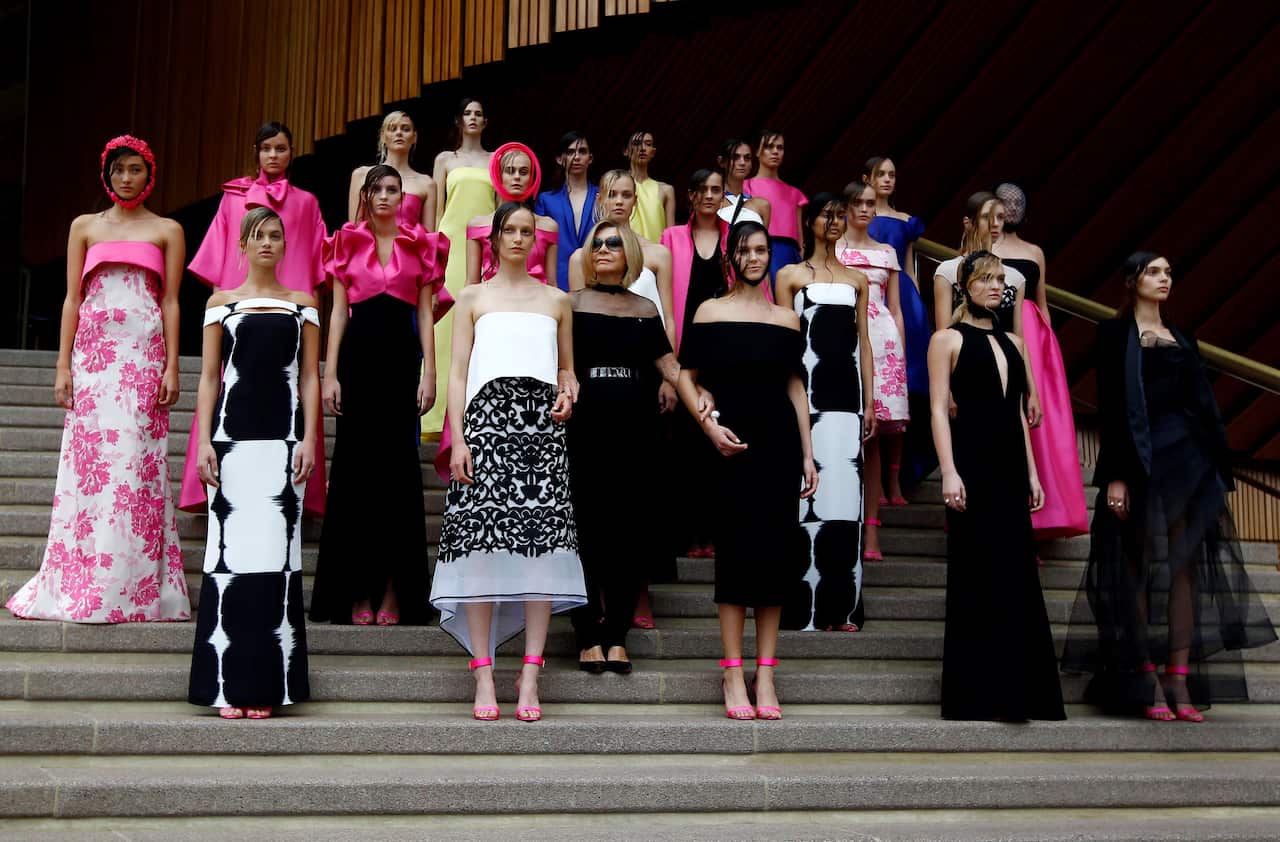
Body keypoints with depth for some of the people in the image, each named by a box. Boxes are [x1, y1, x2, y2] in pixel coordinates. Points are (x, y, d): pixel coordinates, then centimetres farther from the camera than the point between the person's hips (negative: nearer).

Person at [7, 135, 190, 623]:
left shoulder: (167, 231, 11)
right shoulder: (85, 227, 14)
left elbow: (171, 302, 5)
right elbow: (72, 298, 10)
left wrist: (171, 367, -3)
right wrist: (63, 366, 2)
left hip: (144, 353, -1)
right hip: (92, 350, 2)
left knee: (136, 461, -6)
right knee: (86, 461, -2)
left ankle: (130, 589, -2)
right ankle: (78, 585, 4)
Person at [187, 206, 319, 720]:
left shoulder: (303, 304, 13)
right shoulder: (221, 302, 12)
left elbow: (310, 377, 9)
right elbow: (209, 375, 8)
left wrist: (309, 439, -2)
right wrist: (204, 441, -1)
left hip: (284, 435, 0)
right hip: (232, 433, 0)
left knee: (275, 549, -4)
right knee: (231, 548, -4)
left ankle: (267, 682, 0)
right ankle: (229, 682, 1)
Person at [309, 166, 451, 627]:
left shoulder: (420, 244, 11)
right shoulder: (348, 241, 11)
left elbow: (425, 313, 8)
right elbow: (338, 311, 8)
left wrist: (429, 372, -2)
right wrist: (330, 373, -1)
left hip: (401, 355, 0)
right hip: (359, 352, 0)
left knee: (398, 466, -1)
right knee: (355, 463, -1)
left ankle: (393, 589, 4)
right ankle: (357, 591, 5)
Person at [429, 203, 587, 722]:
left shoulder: (556, 301, 21)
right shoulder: (473, 298, 16)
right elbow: (457, 373, 9)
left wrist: (568, 394, 1)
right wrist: (458, 439, -3)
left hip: (542, 422, 1)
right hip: (488, 416, -1)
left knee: (543, 541, -8)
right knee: (483, 541, -9)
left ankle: (530, 676, -6)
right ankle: (483, 677, -6)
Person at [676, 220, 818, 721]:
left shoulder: (787, 319, 12)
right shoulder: (710, 312, 5)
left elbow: (796, 386, 13)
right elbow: (686, 377, 5)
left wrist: (807, 454, 9)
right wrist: (708, 425, -10)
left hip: (779, 442, 2)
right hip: (730, 443, -2)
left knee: (773, 551, 2)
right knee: (734, 549, -3)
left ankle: (765, 674, 8)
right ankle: (733, 674, 4)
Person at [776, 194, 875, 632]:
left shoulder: (857, 279, 18)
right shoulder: (790, 275, 8)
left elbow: (864, 342, 15)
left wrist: (869, 402, 8)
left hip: (847, 393, 3)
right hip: (806, 391, -3)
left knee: (845, 493, -1)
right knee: (810, 492, -6)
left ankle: (841, 607, 4)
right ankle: (806, 608, -1)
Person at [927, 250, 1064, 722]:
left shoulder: (1011, 342, 18)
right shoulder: (948, 340, 0)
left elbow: (1017, 412, 19)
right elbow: (938, 409, -8)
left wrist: (1031, 471, 14)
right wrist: (949, 471, -17)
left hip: (1010, 466, 6)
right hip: (972, 462, -6)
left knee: (1015, 577, 6)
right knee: (977, 575, -5)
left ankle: (1014, 691, 13)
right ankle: (974, 693, 1)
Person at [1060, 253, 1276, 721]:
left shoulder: (1181, 339, 19)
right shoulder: (1115, 334, 1)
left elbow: (1201, 404, 18)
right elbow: (1109, 408, -7)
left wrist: (1214, 468, 12)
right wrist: (1115, 475, -15)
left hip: (1189, 457, 6)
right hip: (1141, 458, -6)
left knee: (1185, 566, 1)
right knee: (1142, 568, -4)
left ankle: (1181, 684, 2)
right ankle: (1148, 684, -1)